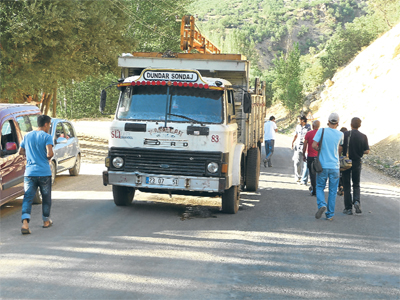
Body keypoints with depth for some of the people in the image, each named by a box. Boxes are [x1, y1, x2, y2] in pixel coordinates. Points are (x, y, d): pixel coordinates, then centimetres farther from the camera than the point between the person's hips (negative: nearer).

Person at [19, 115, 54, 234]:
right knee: (46, 197, 16)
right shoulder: (47, 137, -7)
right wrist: (50, 155, 3)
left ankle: (25, 222, -19)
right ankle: (46, 221, 27)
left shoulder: (27, 136, 10)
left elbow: (21, 152, 19)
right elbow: (49, 153, -19)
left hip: (29, 172, 3)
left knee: (27, 198, -1)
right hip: (44, 172, -3)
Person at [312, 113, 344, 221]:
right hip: (335, 166, 1)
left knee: (320, 187, 13)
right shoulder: (340, 134, 0)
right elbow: (340, 149, 8)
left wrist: (320, 149, 7)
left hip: (322, 165, -1)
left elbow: (314, 145, -11)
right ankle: (330, 214, 10)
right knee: (332, 191, 9)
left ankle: (322, 204, -13)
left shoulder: (321, 131, -5)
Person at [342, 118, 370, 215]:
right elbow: (367, 151, -4)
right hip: (357, 162, 1)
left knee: (347, 186, 6)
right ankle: (357, 201, -10)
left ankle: (348, 208, 5)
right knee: (356, 184, 15)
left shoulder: (345, 135, -8)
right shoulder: (363, 137, -4)